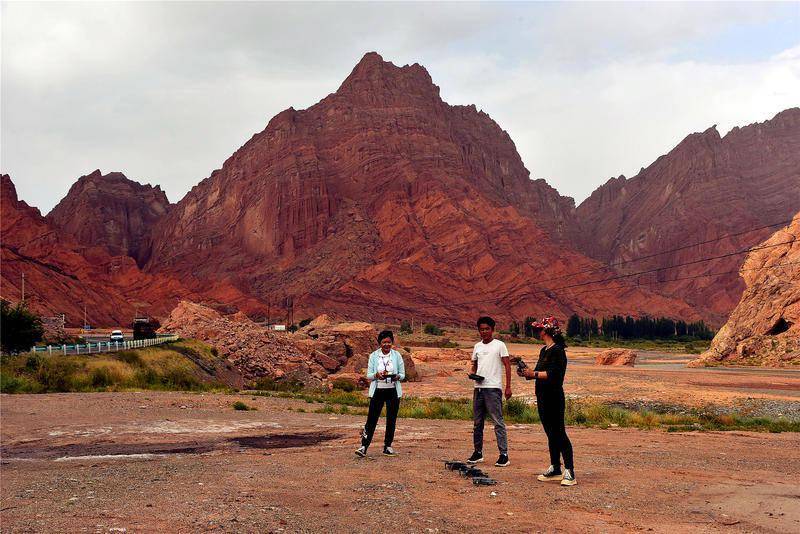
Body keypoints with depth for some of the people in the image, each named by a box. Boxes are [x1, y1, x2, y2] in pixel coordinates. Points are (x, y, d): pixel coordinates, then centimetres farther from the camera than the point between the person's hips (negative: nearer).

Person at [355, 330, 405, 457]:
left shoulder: (397, 356, 3)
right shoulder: (374, 356, 2)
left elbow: (402, 374, 4)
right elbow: (368, 375, 1)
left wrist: (396, 377, -18)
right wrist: (377, 375, -20)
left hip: (393, 391, 1)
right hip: (378, 391, -1)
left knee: (391, 420, 5)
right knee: (371, 419, -6)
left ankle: (387, 446, 16)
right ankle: (364, 447, -6)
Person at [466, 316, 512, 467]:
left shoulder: (499, 345, -2)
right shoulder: (477, 346, 15)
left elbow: (507, 366, -4)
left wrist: (508, 387, -11)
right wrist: (473, 374, 0)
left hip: (493, 388, -6)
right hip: (478, 387, 6)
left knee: (498, 421, -8)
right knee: (477, 422, 10)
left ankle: (504, 455, -6)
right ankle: (478, 452, 19)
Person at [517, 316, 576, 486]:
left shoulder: (557, 350, -13)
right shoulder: (544, 351, 17)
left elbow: (553, 374, -22)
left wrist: (534, 374, -20)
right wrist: (527, 373, 4)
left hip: (554, 398, -10)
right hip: (543, 396, 10)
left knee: (559, 433, -10)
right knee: (551, 434, 14)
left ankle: (569, 472, -8)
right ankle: (555, 469, 21)